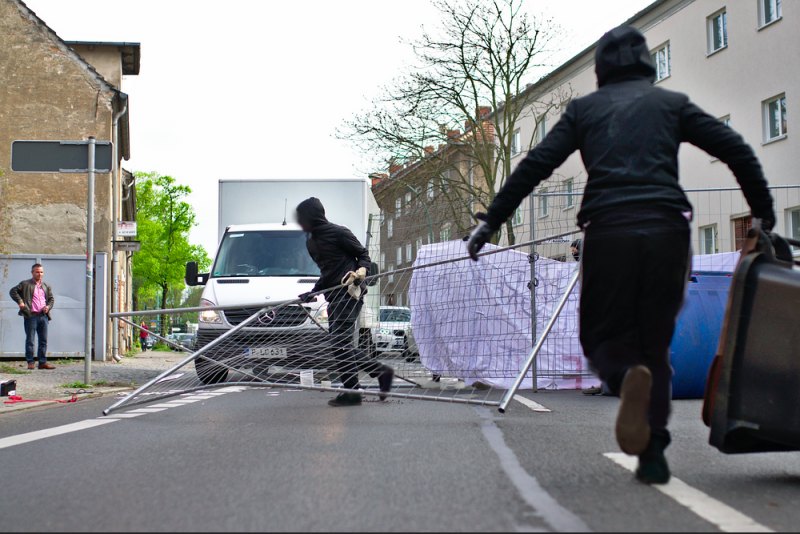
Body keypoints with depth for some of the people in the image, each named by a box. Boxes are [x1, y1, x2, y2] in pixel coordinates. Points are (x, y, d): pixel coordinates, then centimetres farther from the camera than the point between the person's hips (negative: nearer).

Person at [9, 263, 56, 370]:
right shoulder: (25, 284, 3)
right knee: (30, 340, -2)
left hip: (43, 316, 4)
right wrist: (20, 302, -11)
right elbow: (13, 291, -1)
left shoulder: (46, 286, 18)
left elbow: (51, 299, 22)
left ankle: (43, 362, 9)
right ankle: (30, 362, 4)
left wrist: (48, 306, 2)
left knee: (43, 341, 5)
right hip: (31, 316, -4)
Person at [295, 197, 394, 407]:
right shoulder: (311, 241, 19)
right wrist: (313, 292, 19)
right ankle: (382, 371, 13)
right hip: (334, 296, 9)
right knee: (341, 344, 4)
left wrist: (361, 271, -21)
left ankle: (352, 392, -9)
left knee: (340, 342, -13)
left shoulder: (338, 233, -5)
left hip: (349, 293, -9)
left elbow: (363, 255, -2)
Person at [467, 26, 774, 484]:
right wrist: (764, 212, 16)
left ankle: (627, 376, -25)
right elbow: (735, 149, 9)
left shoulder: (584, 109, 16)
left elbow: (535, 165, 7)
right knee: (655, 340, 12)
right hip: (666, 228, 1)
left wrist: (490, 221, 9)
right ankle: (653, 453, 3)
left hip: (607, 231, -1)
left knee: (602, 337, 11)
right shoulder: (671, 103, 17)